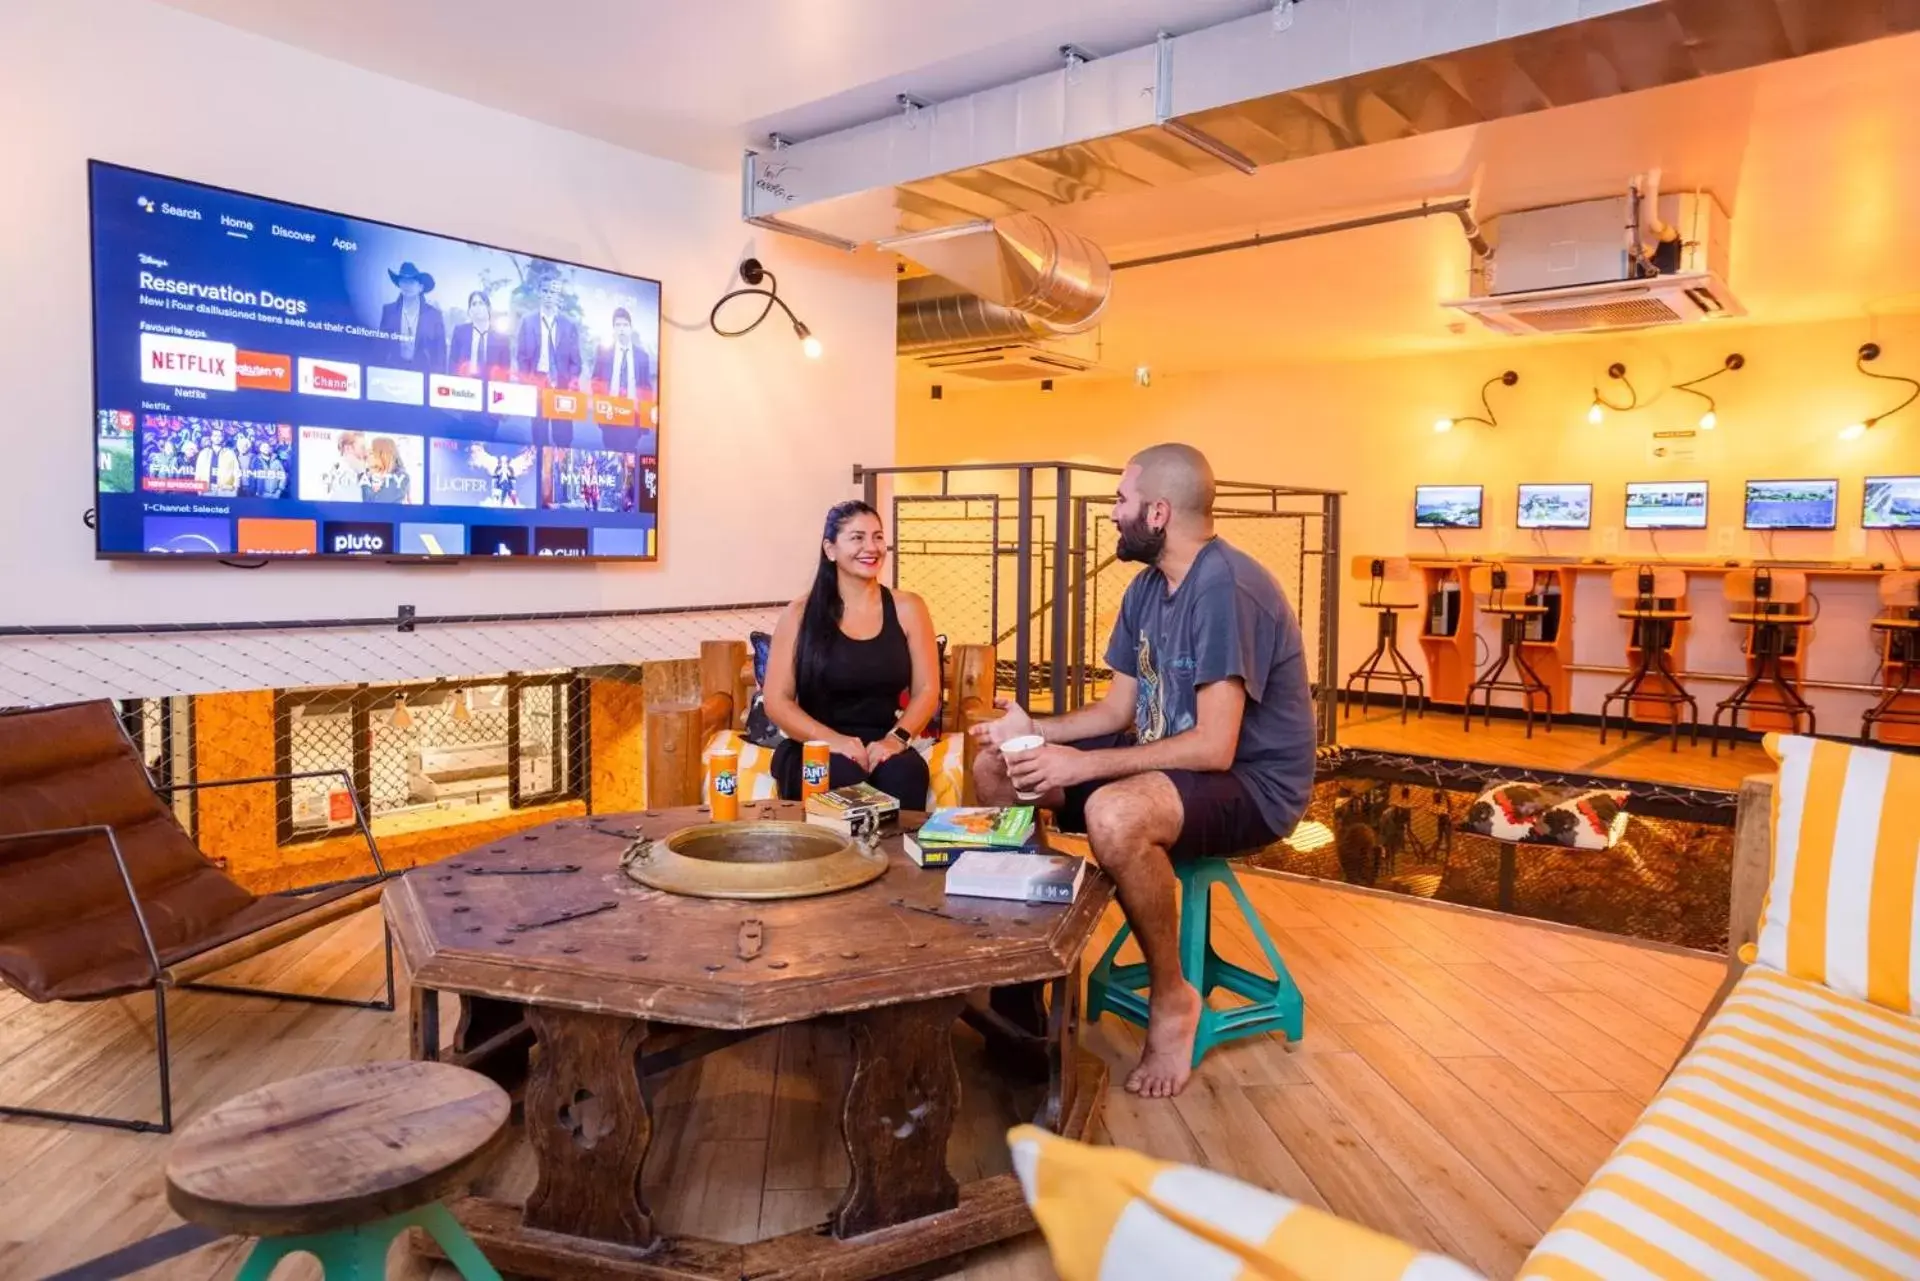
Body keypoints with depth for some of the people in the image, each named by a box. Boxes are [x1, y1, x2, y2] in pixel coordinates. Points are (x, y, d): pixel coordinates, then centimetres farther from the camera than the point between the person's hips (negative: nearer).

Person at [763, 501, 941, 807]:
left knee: (906, 772, -32)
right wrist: (833, 740, -18)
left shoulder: (907, 609, 7)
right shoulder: (800, 614, 1)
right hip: (816, 749, -1)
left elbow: (926, 690, 5)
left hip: (883, 746, 1)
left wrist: (897, 738, -14)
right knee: (844, 776, -34)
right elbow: (777, 701, -2)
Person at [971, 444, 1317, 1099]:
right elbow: (1118, 707, 11)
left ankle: (1172, 997, -13)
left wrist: (1081, 765, -28)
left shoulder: (1227, 589, -24)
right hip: (1166, 762, 9)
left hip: (1253, 783, -9)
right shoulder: (1147, 586, 6)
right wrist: (1034, 730, -5)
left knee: (1115, 816, -40)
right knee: (995, 768, 2)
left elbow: (1214, 748, -29)